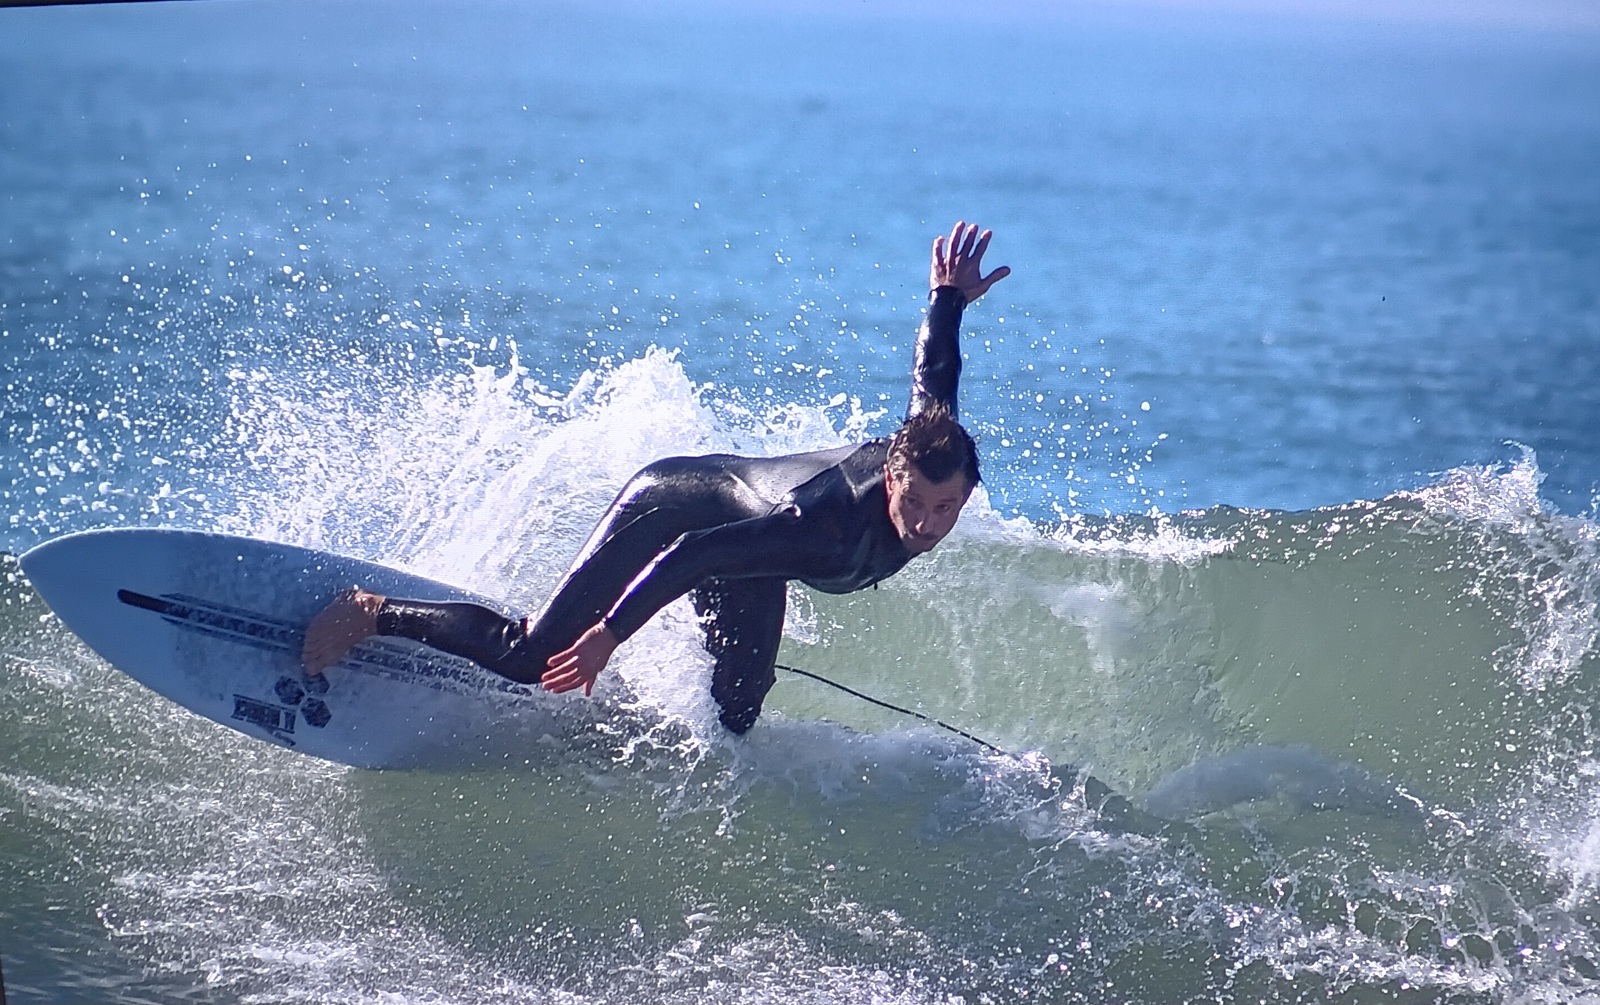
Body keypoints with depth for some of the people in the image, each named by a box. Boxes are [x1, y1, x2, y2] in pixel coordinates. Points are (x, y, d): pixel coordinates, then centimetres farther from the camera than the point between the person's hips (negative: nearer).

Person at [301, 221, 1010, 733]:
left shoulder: (933, 448, -26)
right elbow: (694, 555, -41)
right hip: (673, 503, -7)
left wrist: (948, 299, 13)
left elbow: (932, 374, -6)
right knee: (535, 660, -12)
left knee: (732, 720, 10)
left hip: (746, 526, 7)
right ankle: (372, 613, 6)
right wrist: (612, 633, -42)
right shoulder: (836, 523, -44)